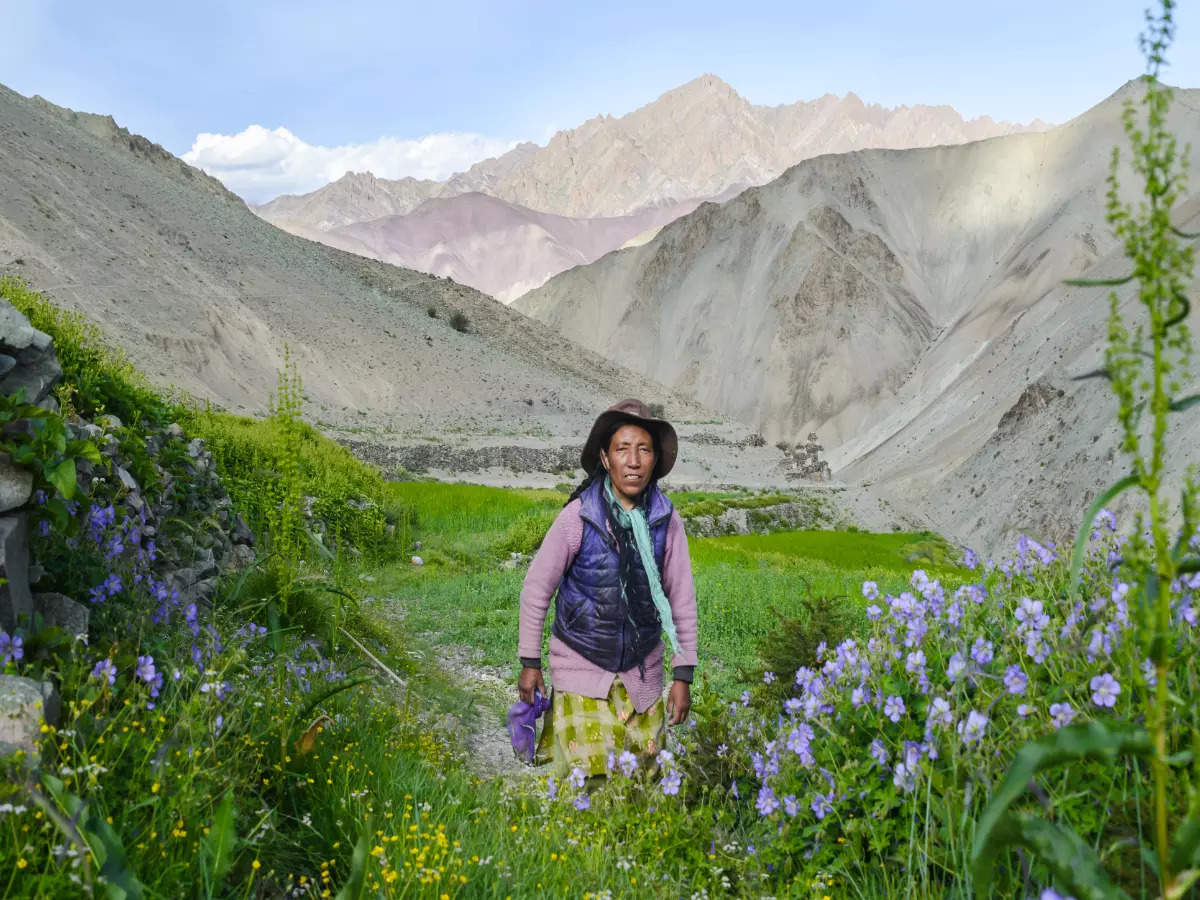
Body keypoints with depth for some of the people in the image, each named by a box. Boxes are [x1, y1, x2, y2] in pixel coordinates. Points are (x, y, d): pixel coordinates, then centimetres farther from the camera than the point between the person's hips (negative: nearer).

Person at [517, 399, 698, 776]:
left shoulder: (666, 519, -9)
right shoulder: (578, 515, -16)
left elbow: (681, 597, -1)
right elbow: (536, 588, -6)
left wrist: (683, 674, 0)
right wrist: (530, 663, -3)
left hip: (641, 671, 3)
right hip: (581, 665, -2)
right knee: (585, 774, -6)